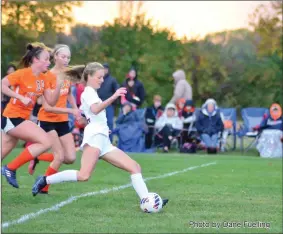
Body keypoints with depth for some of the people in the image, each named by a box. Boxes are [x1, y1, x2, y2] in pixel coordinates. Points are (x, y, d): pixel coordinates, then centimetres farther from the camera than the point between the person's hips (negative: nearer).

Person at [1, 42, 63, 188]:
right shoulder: (23, 74, -14)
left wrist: (58, 86, -8)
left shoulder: (43, 78, 9)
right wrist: (21, 97, -24)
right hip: (12, 117, -8)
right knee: (45, 142, -17)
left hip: (21, 119, 8)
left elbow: (51, 102, 8)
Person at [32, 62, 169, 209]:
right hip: (95, 135, -10)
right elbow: (95, 109, -23)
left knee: (134, 167, 0)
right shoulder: (89, 92, -1)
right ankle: (45, 180, -13)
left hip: (103, 141, 10)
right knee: (84, 175, -25)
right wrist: (113, 97, -33)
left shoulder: (91, 93, 28)